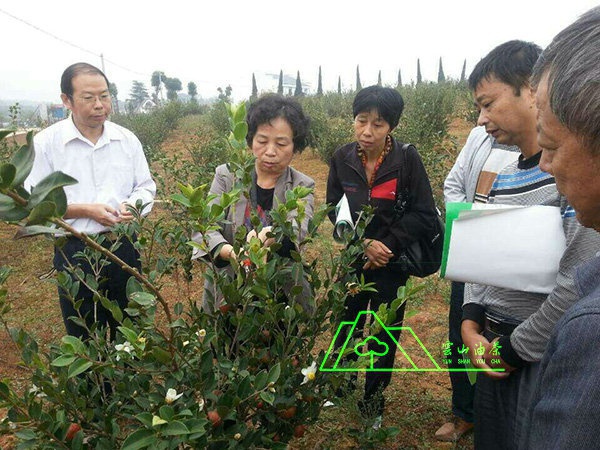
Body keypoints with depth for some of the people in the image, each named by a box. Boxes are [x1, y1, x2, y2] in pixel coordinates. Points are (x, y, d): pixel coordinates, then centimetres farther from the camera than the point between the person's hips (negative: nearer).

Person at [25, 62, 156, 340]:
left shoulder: (127, 140, 2)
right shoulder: (47, 142, -7)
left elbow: (146, 187, 9)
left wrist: (134, 206, -14)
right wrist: (86, 210, -19)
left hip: (123, 247, 3)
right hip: (74, 252, -2)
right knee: (84, 339, 14)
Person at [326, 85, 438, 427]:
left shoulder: (407, 159, -16)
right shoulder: (343, 158, -7)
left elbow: (424, 215, -13)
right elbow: (334, 210, -2)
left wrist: (387, 246, -18)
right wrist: (364, 243, -15)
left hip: (392, 262, -2)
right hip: (353, 258, 2)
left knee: (384, 334, 10)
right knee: (346, 327, 12)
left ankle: (374, 401, 31)